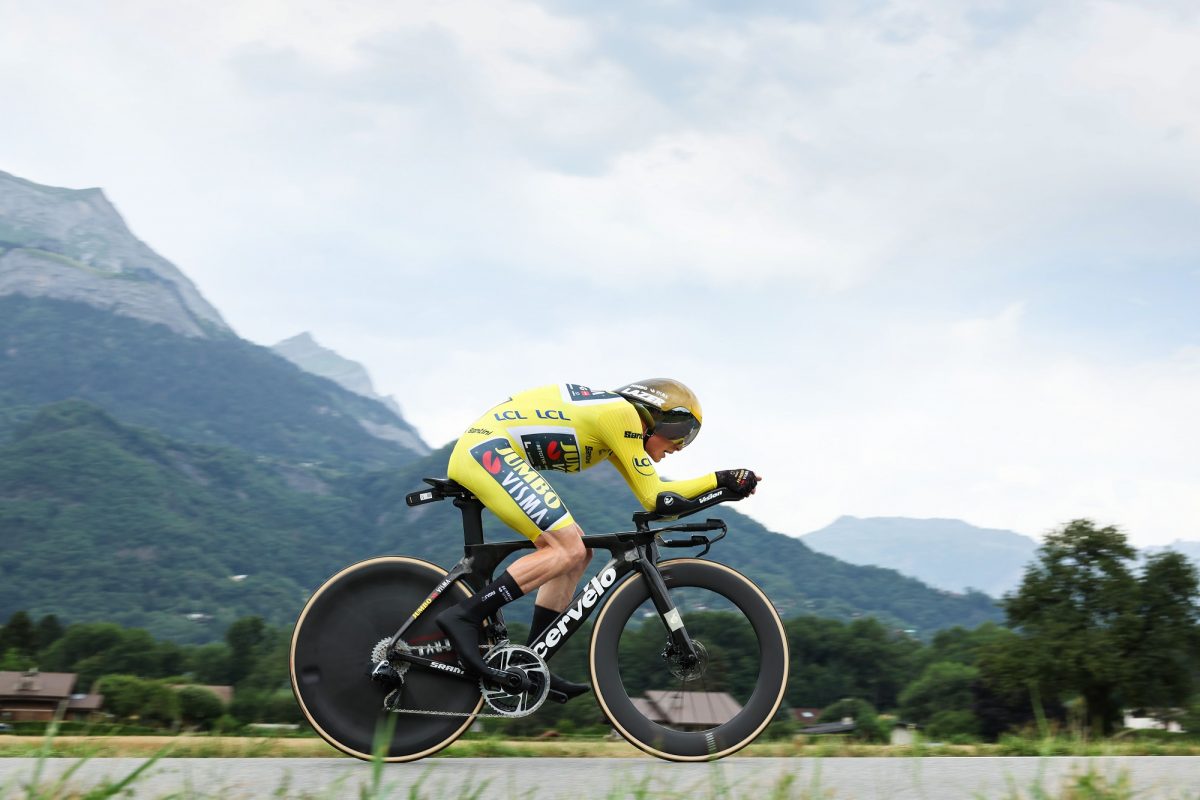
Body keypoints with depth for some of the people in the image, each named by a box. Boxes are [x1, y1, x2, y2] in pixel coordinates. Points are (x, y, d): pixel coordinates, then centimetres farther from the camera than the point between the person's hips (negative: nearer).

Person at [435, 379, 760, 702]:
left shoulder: (611, 419, 20)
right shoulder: (623, 412, -8)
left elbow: (653, 494, 20)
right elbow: (655, 498, -7)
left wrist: (720, 481, 16)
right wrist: (721, 478, 0)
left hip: (478, 453, 11)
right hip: (489, 450, -11)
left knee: (576, 552, 9)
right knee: (569, 550, -17)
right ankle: (465, 616, -20)